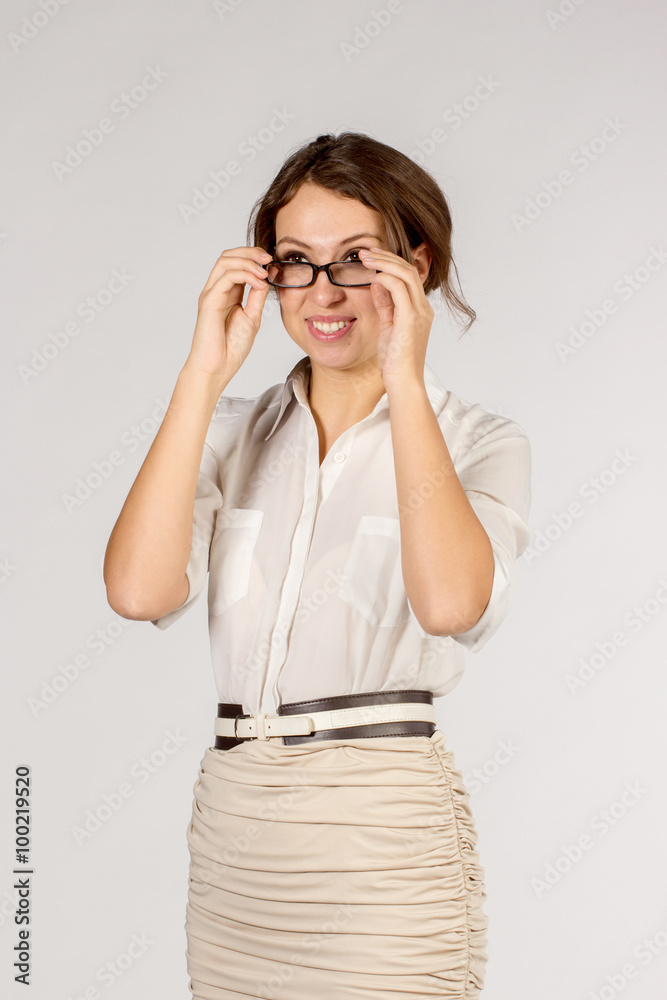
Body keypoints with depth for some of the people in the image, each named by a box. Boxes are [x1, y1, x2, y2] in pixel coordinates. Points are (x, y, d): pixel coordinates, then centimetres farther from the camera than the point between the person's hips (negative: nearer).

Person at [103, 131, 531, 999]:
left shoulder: (478, 441, 0)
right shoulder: (234, 430, 9)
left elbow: (451, 602, -22)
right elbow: (139, 590, -9)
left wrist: (404, 380, -17)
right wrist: (205, 374, -9)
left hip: (381, 835, -3)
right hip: (231, 829, 4)